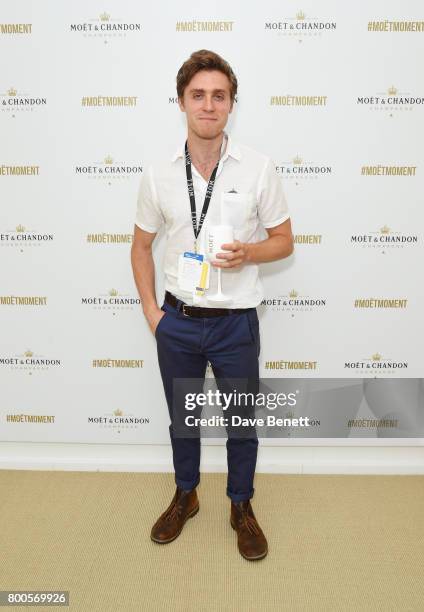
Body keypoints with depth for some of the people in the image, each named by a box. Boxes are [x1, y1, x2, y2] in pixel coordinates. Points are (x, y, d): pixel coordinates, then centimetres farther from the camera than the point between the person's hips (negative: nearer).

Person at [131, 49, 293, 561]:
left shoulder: (258, 169, -7)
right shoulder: (157, 174, -2)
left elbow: (283, 241, 1)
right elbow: (141, 246, 8)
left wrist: (248, 253, -20)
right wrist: (150, 311, 0)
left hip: (236, 323, -1)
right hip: (178, 322, 2)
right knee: (182, 418, 19)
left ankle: (242, 506, 40)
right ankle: (185, 495, 45)